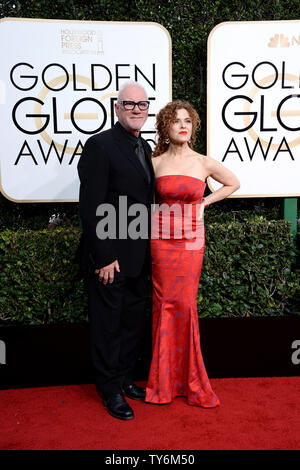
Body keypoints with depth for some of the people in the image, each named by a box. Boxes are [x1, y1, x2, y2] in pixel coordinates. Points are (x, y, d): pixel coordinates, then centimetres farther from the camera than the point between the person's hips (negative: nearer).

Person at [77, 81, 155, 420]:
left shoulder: (145, 147, 12)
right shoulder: (100, 145, -14)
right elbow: (90, 208, -18)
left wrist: (147, 249, 12)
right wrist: (105, 258, -19)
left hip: (138, 256, 8)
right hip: (109, 256, -8)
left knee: (132, 321, 18)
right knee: (108, 324, 7)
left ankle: (126, 379, 36)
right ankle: (111, 391, 24)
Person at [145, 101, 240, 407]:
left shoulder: (204, 163, 1)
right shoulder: (155, 163, 1)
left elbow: (233, 183, 18)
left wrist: (205, 202, 8)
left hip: (191, 240, 0)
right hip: (161, 238, 0)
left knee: (185, 304, 1)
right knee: (164, 303, 3)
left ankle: (187, 377, 17)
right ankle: (165, 380, 17)